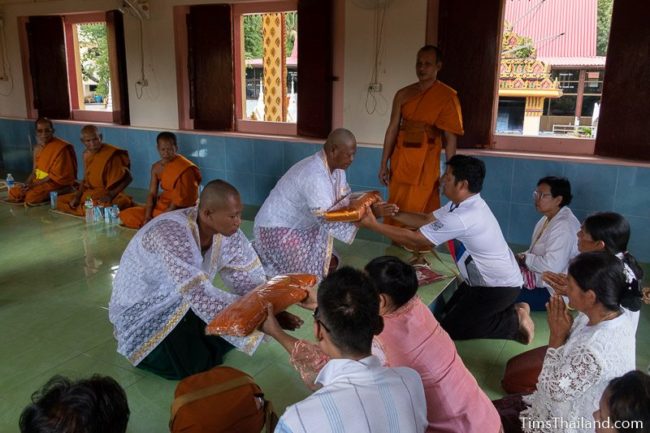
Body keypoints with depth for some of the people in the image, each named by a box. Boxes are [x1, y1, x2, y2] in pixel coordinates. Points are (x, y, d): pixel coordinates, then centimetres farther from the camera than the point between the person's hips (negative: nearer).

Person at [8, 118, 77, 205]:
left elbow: (56, 175, -19)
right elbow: (35, 171, 12)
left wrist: (34, 184, -18)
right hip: (40, 181, 8)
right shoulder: (38, 148, 7)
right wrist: (26, 183, -7)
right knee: (13, 192, -3)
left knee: (31, 197, -26)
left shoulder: (60, 148, -18)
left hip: (57, 183, -8)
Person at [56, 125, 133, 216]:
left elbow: (128, 178, -16)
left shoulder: (112, 155, -18)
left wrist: (111, 195, -22)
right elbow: (86, 180, 13)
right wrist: (77, 196, -2)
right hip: (90, 193, 8)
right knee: (59, 201, 2)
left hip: (107, 194, -8)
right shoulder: (87, 154, 6)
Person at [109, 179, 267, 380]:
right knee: (196, 366, -19)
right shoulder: (171, 234, -36)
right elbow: (201, 296, -43)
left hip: (182, 304, 6)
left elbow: (247, 277, -9)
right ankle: (146, 352, 8)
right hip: (139, 311, -6)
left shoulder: (225, 229, -14)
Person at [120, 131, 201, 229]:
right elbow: (152, 194, 1)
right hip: (161, 206, 7)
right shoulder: (156, 167, 3)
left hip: (180, 210, -6)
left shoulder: (184, 168, -18)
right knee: (126, 215, -2)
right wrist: (147, 217, -13)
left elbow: (183, 199, -19)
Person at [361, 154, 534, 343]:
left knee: (450, 328, -4)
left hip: (499, 286, -9)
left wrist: (373, 224, -21)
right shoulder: (464, 203, -1)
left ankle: (514, 321, 5)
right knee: (448, 315, 14)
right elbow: (427, 220, 8)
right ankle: (508, 309, 17)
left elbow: (414, 240, -27)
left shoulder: (463, 218, -32)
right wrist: (396, 214, -7)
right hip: (486, 279, 9)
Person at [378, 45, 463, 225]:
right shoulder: (403, 94, 7)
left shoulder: (447, 96, -6)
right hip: (400, 162, 4)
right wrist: (384, 164, 5)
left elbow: (450, 138, -6)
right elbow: (392, 129, 8)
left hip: (426, 165, -4)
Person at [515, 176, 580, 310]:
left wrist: (524, 259, -16)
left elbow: (551, 266, -30)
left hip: (554, 291, -9)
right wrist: (520, 258, -6)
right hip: (540, 279, 10)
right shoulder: (547, 219, 10)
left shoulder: (564, 226, -22)